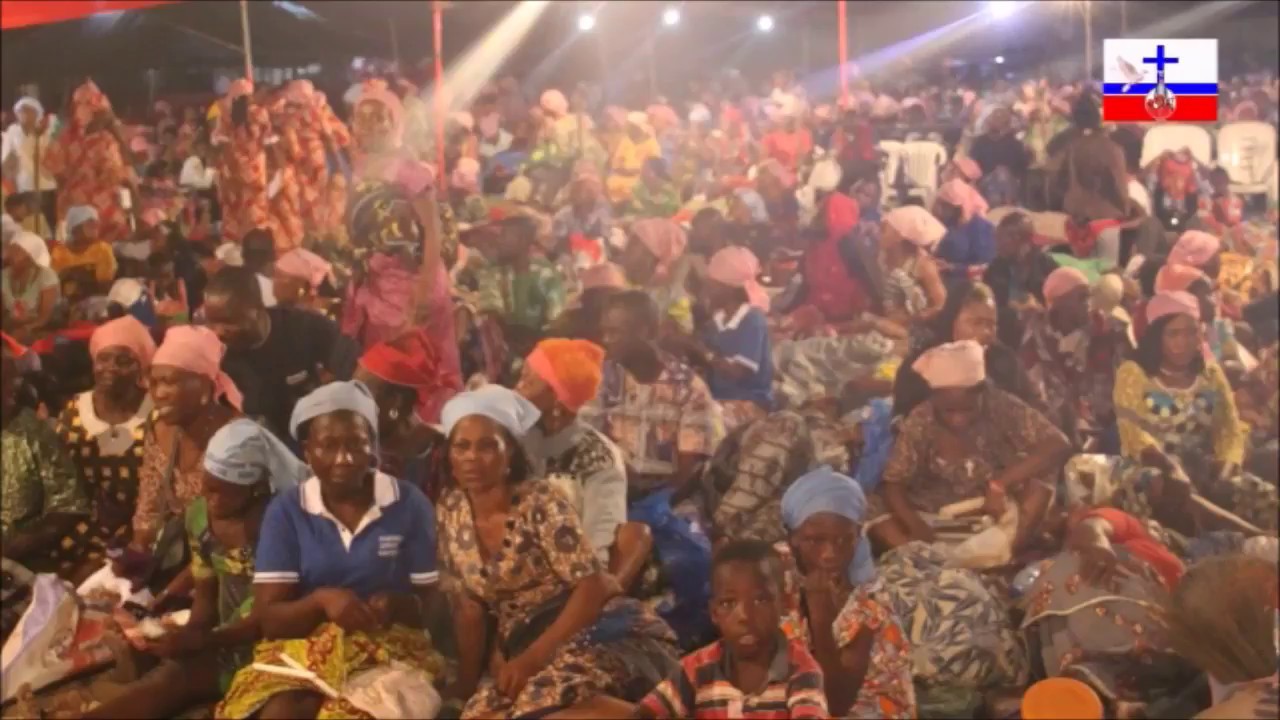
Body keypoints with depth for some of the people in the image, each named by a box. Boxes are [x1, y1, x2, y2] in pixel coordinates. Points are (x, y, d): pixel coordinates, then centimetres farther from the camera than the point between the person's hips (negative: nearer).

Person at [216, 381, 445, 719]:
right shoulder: (285, 510, 2)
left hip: (389, 649, -1)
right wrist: (321, 600, -21)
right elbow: (269, 618, -1)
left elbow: (435, 603, 3)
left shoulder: (410, 504, 1)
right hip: (303, 647, 1)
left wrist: (396, 604, -19)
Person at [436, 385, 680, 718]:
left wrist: (533, 657, -19)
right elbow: (468, 606, 12)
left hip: (602, 630, -6)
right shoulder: (452, 512, 7)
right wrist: (467, 685, 8)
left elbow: (592, 587, -15)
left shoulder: (539, 503, -10)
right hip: (527, 645, 6)